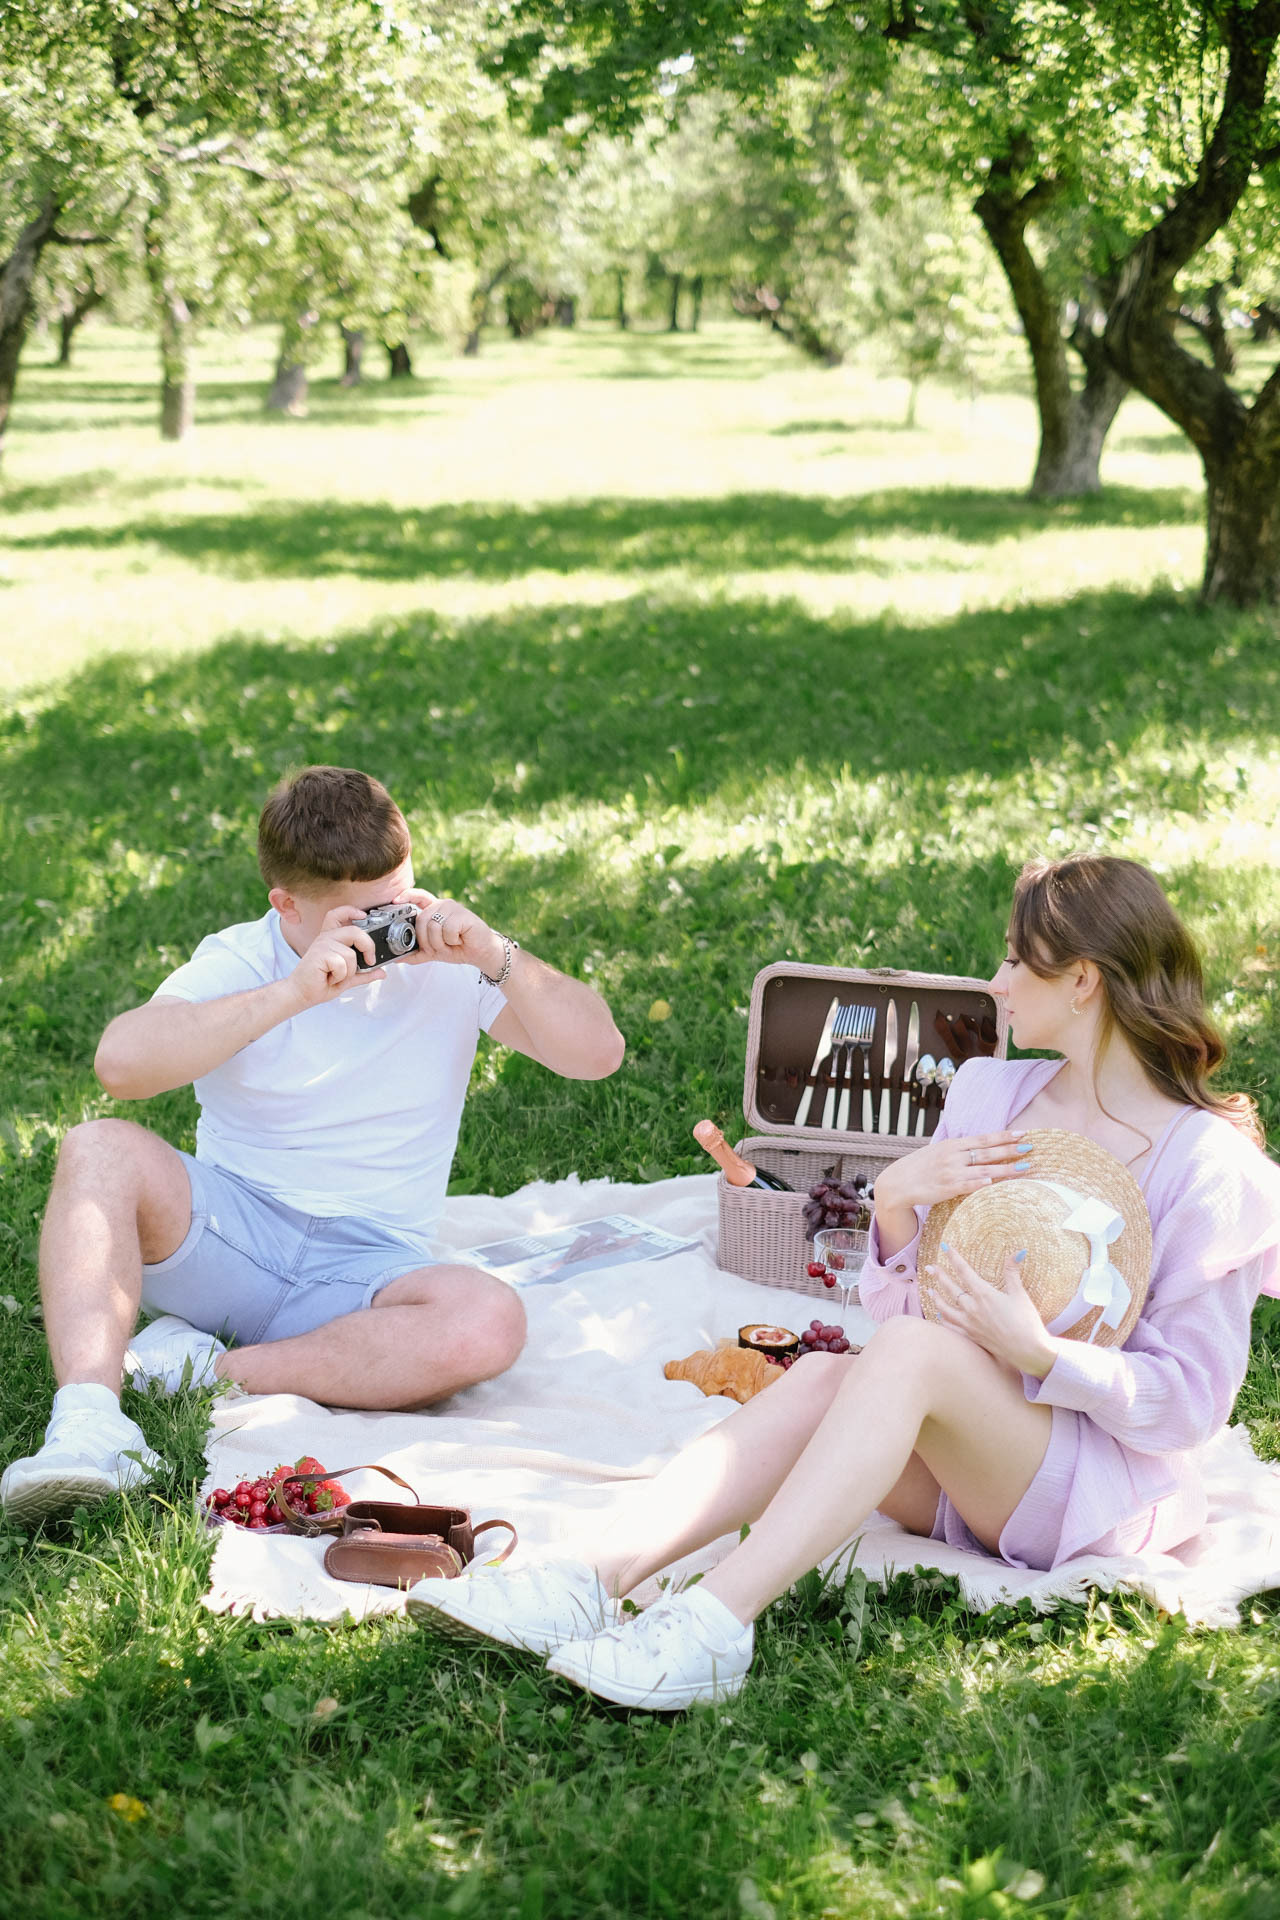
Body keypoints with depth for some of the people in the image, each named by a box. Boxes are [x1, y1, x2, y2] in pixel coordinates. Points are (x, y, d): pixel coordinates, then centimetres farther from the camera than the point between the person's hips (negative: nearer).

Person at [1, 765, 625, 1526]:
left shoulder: (446, 964, 1)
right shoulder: (239, 964, -4)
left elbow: (598, 1053, -6)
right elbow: (121, 1062, -24)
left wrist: (496, 956, -20)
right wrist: (292, 993, -28)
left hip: (370, 1263, 1)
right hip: (225, 1236, 0)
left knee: (490, 1322, -32)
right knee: (100, 1149, -28)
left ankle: (208, 1369, -23)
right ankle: (88, 1422, -39)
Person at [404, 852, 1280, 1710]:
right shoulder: (993, 1096, 11)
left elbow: (1189, 1401, -9)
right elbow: (897, 1302, 9)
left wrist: (1038, 1352, -25)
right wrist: (895, 1204, -12)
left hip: (1108, 1493, -5)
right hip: (960, 1477, 5)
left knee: (908, 1350, -32)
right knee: (821, 1376, -26)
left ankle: (713, 1628, -45)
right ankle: (592, 1581, -40)